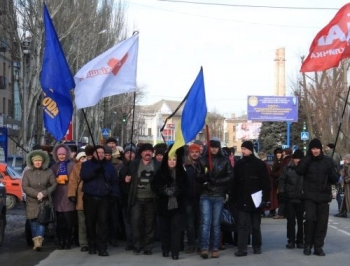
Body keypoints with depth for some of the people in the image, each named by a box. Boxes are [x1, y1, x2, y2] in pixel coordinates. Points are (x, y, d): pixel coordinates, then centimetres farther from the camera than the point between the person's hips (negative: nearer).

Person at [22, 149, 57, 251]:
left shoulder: (49, 172, 1)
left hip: (45, 201, -1)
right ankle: (37, 241, 11)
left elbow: (54, 184, -1)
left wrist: (44, 193, -14)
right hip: (32, 202, 1)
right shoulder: (27, 172, 3)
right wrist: (36, 193, -16)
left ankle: (38, 242, -18)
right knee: (34, 222, 3)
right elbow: (25, 187, -3)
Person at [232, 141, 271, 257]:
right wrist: (235, 198, 3)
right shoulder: (239, 164, 6)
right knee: (243, 225, -3)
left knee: (256, 225, 10)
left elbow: (266, 183, -4)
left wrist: (265, 198, -10)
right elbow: (235, 183, 7)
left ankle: (257, 247, 23)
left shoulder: (259, 164, -2)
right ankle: (242, 248, -4)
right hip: (242, 200, 2)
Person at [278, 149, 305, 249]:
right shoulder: (287, 168, 2)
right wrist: (282, 193, -4)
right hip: (289, 198, 1)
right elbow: (282, 181, 3)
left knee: (300, 220, 6)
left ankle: (300, 241, 14)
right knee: (290, 220, 4)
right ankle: (291, 240, 11)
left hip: (301, 198, 0)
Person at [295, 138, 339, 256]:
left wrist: (332, 174, -18)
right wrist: (308, 156, -15)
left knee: (322, 222, 3)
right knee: (310, 219, -11)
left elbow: (335, 179, 5)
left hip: (324, 197, 1)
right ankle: (308, 244, 6)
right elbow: (299, 171, -16)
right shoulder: (306, 160, 3)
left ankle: (318, 247, 13)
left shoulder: (328, 161, 4)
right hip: (310, 196, -1)